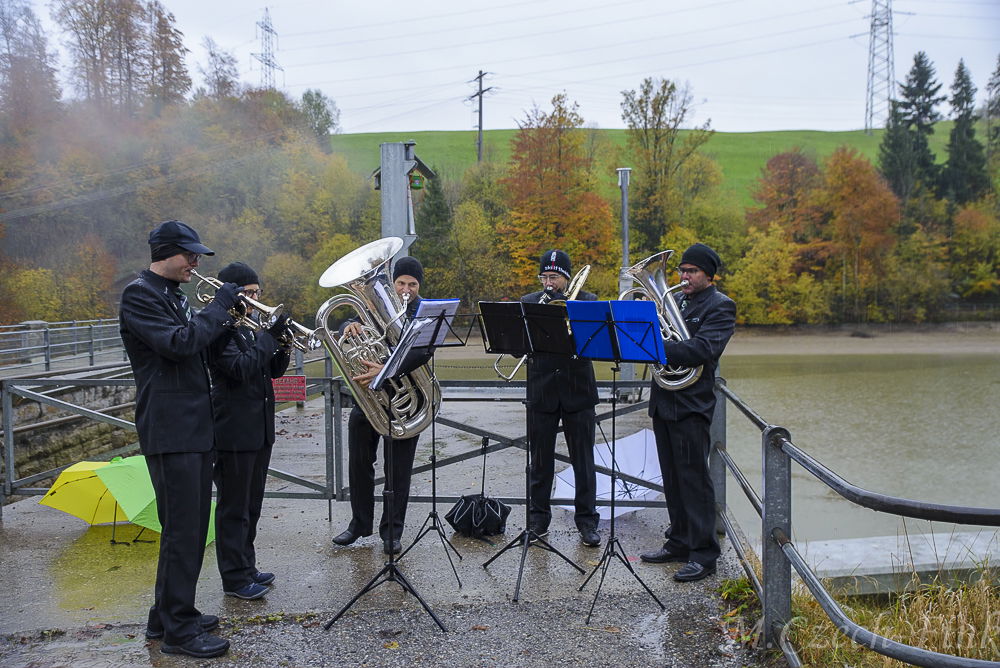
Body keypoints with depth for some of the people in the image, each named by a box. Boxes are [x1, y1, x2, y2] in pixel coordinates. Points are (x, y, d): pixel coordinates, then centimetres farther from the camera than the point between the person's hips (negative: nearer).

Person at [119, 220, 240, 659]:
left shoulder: (174, 295, 20)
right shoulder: (139, 295, -10)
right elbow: (179, 343, -24)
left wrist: (225, 324, 6)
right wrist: (220, 306, -14)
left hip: (195, 426, 10)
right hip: (170, 429, -10)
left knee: (191, 527, 15)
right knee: (182, 530, -6)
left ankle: (167, 615, 27)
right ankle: (178, 630, 4)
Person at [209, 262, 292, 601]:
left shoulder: (254, 323, 12)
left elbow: (274, 370, 12)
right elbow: (240, 369, -23)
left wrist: (283, 345, -6)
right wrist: (269, 336, -21)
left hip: (260, 426, 8)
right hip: (234, 429, -8)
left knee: (252, 504, 17)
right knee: (234, 507, 2)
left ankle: (247, 567, 28)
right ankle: (235, 578, 11)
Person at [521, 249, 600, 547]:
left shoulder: (586, 300, 3)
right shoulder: (529, 302, 7)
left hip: (578, 392, -1)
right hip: (541, 393, 1)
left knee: (584, 461, 5)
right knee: (540, 461, 10)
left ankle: (587, 521, 16)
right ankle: (538, 519, 23)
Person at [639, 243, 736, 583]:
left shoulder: (720, 306, -6)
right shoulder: (673, 300, 16)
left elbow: (702, 350, -20)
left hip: (691, 404, -7)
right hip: (663, 399, 7)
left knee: (694, 478, -4)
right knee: (672, 478, 14)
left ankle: (703, 554, 5)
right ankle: (678, 542, 26)